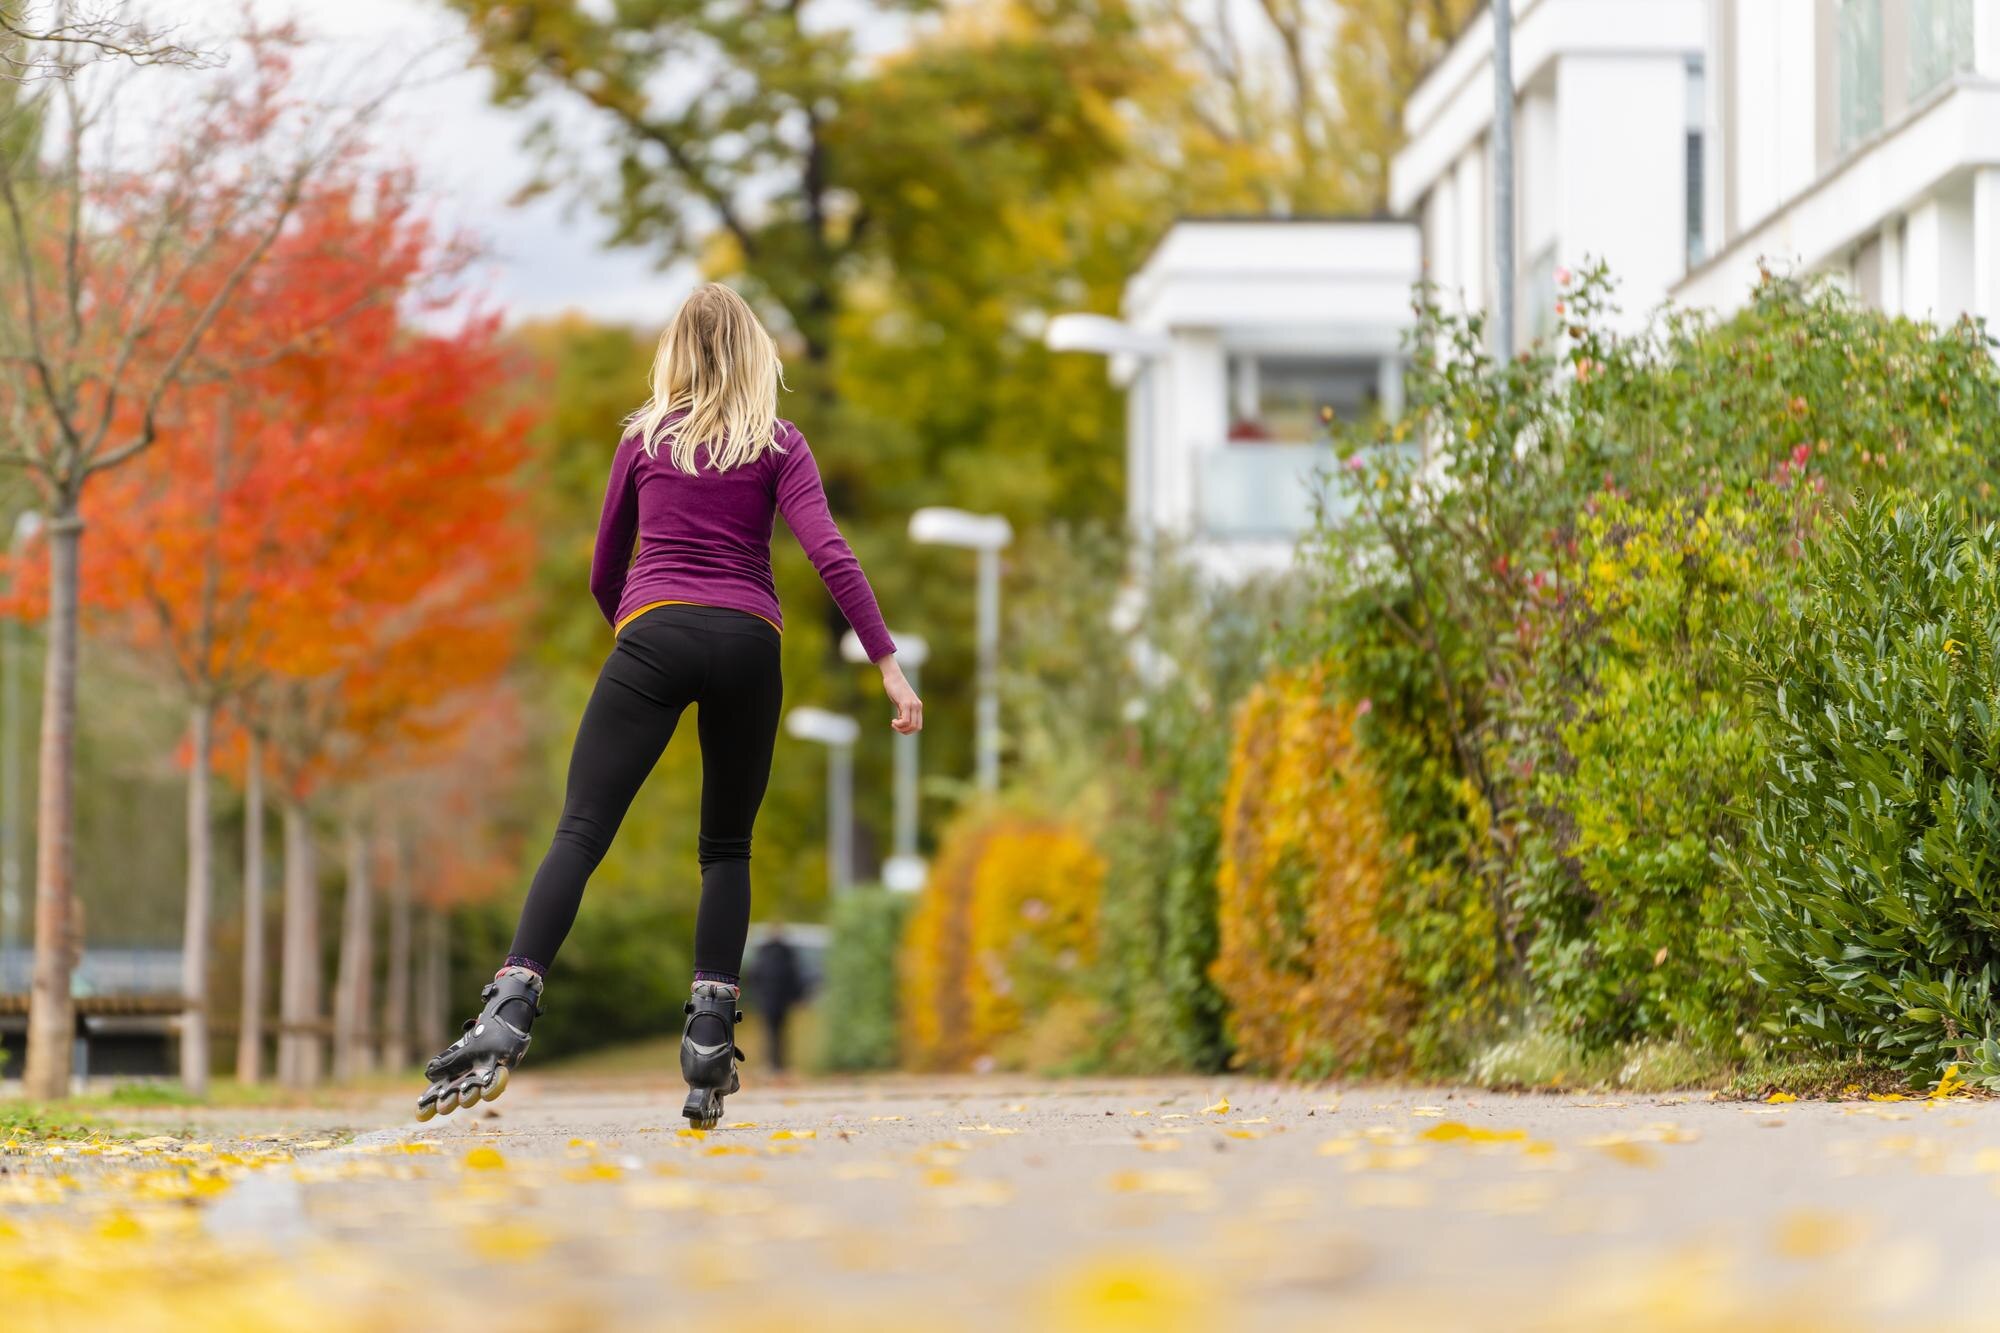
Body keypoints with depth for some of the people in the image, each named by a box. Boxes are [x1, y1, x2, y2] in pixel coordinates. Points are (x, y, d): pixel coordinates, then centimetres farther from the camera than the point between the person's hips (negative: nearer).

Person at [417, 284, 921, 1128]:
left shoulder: (644, 440, 16)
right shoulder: (778, 446, 12)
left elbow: (604, 573, 23)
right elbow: (830, 557, -3)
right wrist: (888, 664, -6)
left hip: (653, 633, 0)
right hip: (747, 644, 0)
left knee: (580, 831, -11)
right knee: (726, 847, 14)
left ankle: (509, 1009, -28)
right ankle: (710, 1028, -1)